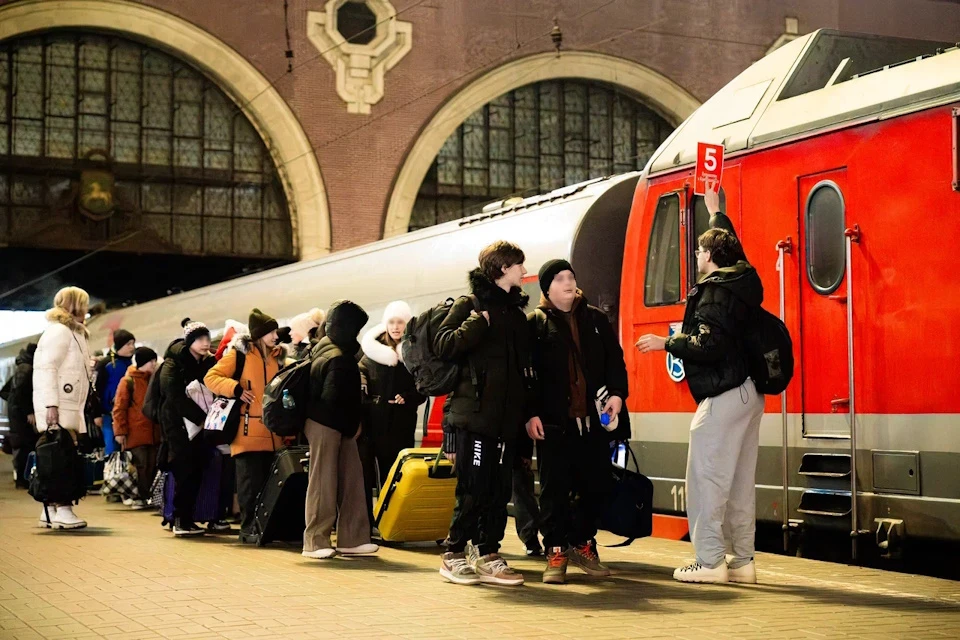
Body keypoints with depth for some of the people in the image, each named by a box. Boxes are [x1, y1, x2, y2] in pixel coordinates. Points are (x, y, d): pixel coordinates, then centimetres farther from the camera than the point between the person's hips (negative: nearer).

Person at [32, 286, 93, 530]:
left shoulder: (74, 334, 23)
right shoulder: (59, 331, -7)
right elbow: (46, 368, -16)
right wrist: (51, 405, -23)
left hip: (70, 408, 9)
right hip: (57, 409, -9)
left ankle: (51, 510, 9)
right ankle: (63, 509, -17)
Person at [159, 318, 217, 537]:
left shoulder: (208, 363, 11)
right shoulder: (173, 364, -6)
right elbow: (177, 397, -15)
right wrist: (201, 418, -19)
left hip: (200, 425, 5)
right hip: (179, 425, -5)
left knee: (196, 472, 0)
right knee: (184, 471, -9)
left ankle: (186, 519, 6)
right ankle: (180, 520, -3)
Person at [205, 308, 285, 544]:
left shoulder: (277, 357, 16)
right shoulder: (239, 354, -1)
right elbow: (211, 377, -3)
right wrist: (235, 389, -17)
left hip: (274, 434, 5)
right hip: (248, 433, -5)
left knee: (271, 483, 7)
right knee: (250, 483, -3)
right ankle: (248, 528, 4)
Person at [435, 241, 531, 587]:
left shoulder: (516, 311, 19)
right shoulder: (470, 304, -1)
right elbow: (443, 345, -13)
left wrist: (527, 412, 11)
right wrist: (480, 321, -15)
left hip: (506, 418, 7)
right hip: (475, 415, -7)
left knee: (500, 491, 6)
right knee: (473, 490, -6)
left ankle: (489, 558, 13)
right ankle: (453, 556, 5)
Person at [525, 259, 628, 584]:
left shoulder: (596, 319, 13)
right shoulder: (536, 323, 1)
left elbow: (614, 360, 12)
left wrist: (617, 393, -4)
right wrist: (530, 414, -9)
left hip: (592, 420, 4)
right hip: (553, 422, -3)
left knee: (597, 485, 4)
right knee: (554, 489, -1)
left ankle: (582, 545, 21)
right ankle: (555, 552, 8)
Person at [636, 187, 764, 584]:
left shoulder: (715, 292, -13)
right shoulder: (740, 281, 14)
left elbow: (709, 345, -23)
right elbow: (730, 246, 36)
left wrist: (666, 343, -13)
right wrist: (716, 214, 47)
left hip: (723, 396, -10)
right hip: (747, 393, 10)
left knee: (706, 477, -7)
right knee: (740, 481, 12)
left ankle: (709, 562, -7)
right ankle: (742, 560, 15)